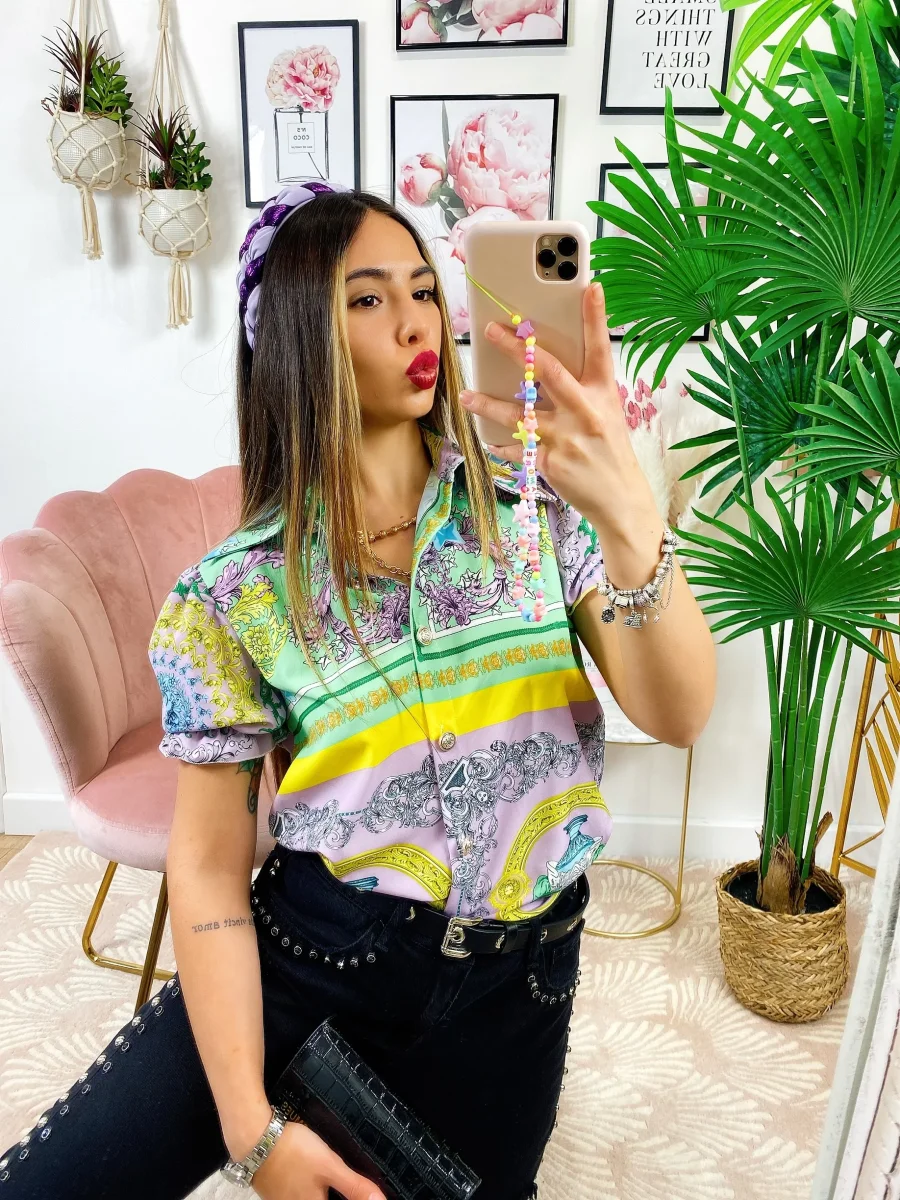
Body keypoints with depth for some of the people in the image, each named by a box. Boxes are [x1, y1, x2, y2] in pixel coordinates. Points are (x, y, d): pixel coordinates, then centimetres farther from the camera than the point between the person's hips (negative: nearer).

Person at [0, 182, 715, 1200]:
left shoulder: (537, 504, -6)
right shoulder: (234, 596, -9)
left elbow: (676, 718, -17)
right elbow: (207, 871, -7)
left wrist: (629, 517, -34)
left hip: (512, 977, 2)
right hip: (302, 963, -1)